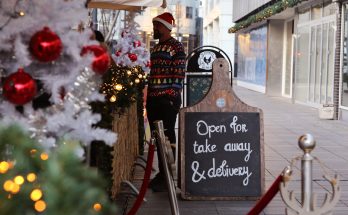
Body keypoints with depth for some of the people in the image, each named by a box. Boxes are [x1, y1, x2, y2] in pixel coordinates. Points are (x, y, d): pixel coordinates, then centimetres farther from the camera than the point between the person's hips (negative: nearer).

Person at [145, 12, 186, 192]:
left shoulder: (176, 47, -5)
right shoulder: (155, 48, 18)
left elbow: (179, 74, -10)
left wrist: (173, 96, -14)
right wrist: (148, 97, 16)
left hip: (168, 99, -8)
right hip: (153, 99, 8)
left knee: (167, 137, -4)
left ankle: (167, 177, 3)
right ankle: (161, 172, 21)